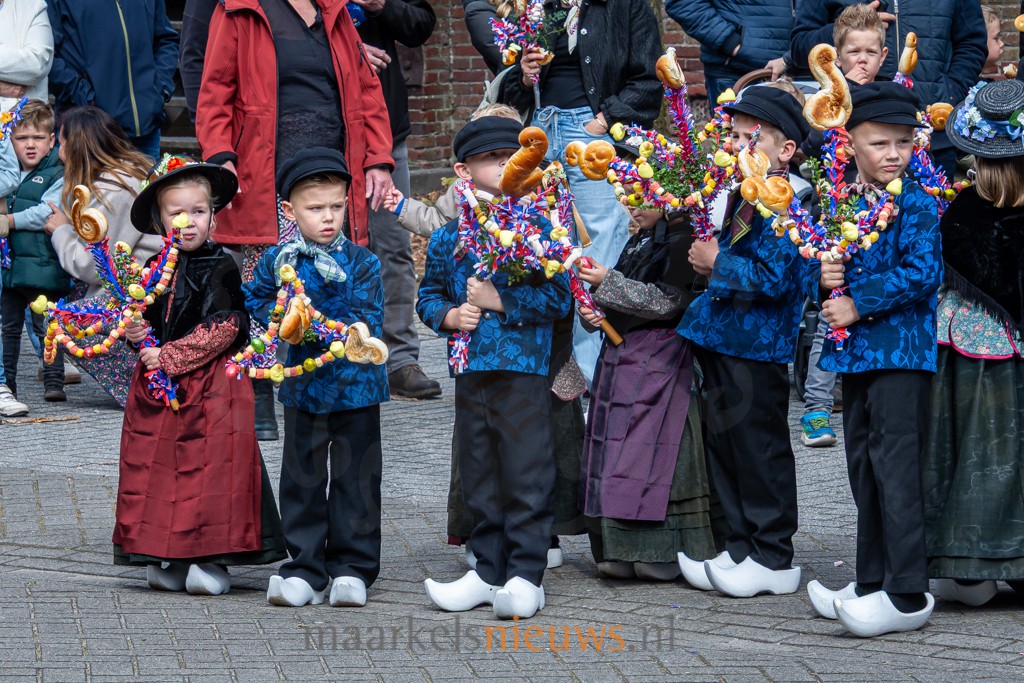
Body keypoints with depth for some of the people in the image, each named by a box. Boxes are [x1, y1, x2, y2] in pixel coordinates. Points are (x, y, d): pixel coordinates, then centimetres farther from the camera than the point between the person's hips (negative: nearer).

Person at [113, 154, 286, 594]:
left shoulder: (221, 270, -7)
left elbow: (221, 329, -15)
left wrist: (170, 356, -17)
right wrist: (137, 333, -3)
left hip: (212, 387, -6)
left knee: (212, 468, -7)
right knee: (157, 467, 5)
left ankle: (212, 558, -1)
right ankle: (168, 558, 13)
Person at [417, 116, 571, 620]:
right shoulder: (447, 238, 9)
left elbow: (558, 297, -9)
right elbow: (428, 296, 18)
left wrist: (499, 300, -14)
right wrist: (450, 315, -3)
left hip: (523, 371, -4)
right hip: (470, 372, 4)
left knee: (526, 476, -3)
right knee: (479, 479, 11)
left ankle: (525, 575, 3)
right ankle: (488, 572, 21)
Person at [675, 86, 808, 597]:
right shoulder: (740, 198, 11)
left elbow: (773, 277, -25)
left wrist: (717, 264, -16)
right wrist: (707, 261, 7)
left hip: (756, 348, -10)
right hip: (723, 342, 10)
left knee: (759, 449, -2)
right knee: (724, 445, 14)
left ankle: (773, 558, 7)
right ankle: (741, 548, 23)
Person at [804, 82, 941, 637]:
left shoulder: (917, 205, -8)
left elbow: (922, 273, -19)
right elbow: (814, 272, 15)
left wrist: (858, 302, -17)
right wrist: (823, 279, -9)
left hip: (901, 350, -7)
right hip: (854, 355, 7)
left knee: (895, 465, -11)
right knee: (862, 468, 13)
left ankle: (907, 595, -10)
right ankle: (872, 583, 22)